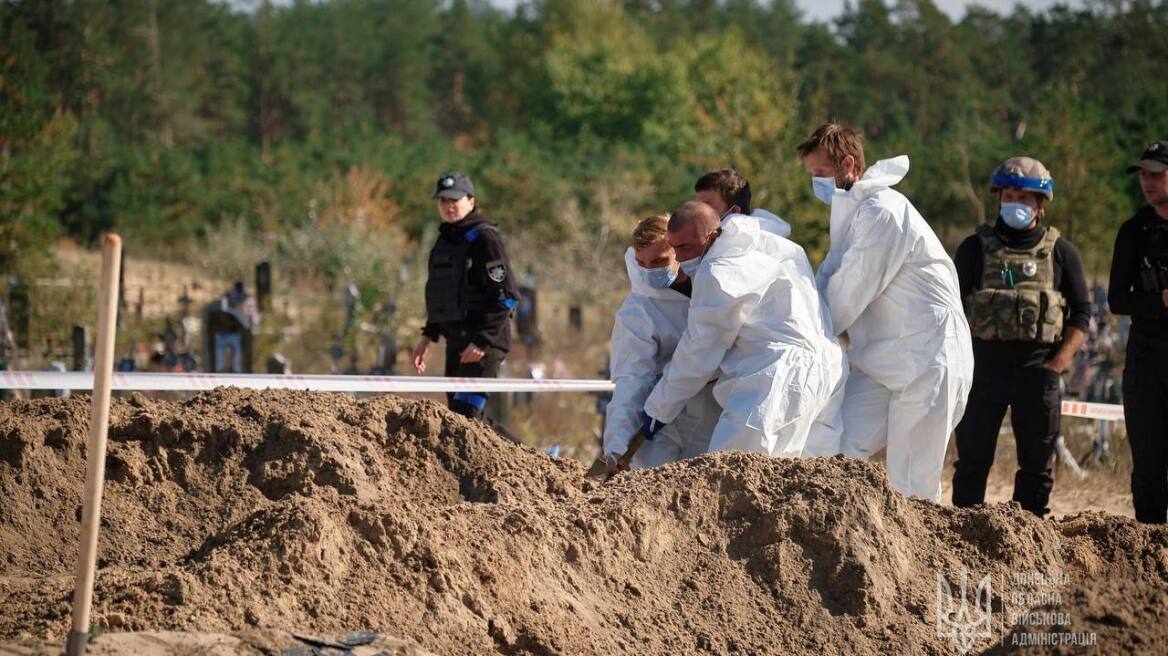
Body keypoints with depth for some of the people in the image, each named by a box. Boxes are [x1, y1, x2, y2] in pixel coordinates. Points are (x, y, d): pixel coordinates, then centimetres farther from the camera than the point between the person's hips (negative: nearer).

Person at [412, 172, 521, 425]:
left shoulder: (484, 237, -10)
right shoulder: (444, 240, 16)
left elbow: (506, 295, -16)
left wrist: (483, 340, -21)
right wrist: (428, 337, 17)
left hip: (485, 340, -9)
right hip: (456, 341, 9)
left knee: (466, 413, -17)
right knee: (466, 416, 11)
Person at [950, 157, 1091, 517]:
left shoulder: (1059, 251, 8)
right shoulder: (975, 248, 7)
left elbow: (1081, 313, 7)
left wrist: (1059, 362, -6)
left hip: (1038, 369, 1)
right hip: (983, 368, -1)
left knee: (1037, 465, 5)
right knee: (972, 460, 0)